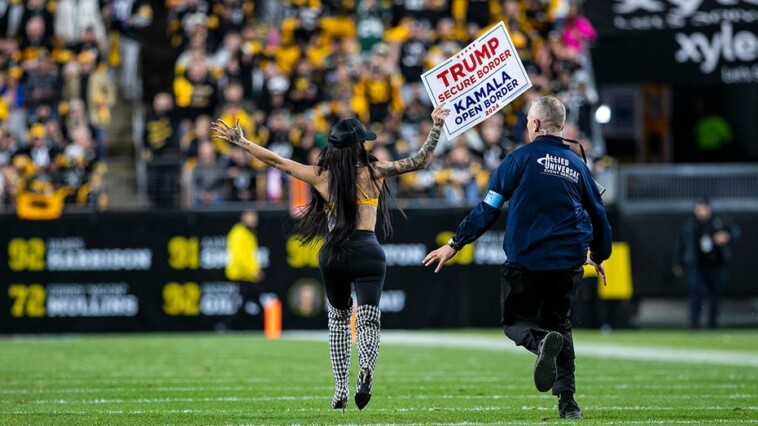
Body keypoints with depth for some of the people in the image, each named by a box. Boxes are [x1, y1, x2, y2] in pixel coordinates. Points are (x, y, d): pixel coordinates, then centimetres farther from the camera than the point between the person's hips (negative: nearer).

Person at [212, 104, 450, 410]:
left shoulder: (321, 176, 3)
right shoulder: (373, 172, 0)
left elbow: (277, 161, 9)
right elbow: (420, 160, 3)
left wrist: (241, 142, 17)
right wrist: (437, 127, 9)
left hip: (332, 255, 2)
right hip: (367, 252, -2)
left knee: (338, 319, 21)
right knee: (367, 321, -8)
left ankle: (340, 390, 16)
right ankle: (366, 368, -41)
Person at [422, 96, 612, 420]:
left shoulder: (521, 158, -3)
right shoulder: (577, 165, 11)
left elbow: (488, 209, -5)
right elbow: (598, 215, 19)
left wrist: (454, 244, 2)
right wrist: (599, 256, 36)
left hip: (525, 260, -4)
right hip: (568, 264, 4)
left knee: (516, 321, 9)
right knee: (559, 323, 17)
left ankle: (541, 341, -29)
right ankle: (567, 402, 5)